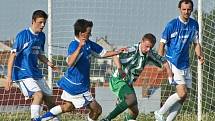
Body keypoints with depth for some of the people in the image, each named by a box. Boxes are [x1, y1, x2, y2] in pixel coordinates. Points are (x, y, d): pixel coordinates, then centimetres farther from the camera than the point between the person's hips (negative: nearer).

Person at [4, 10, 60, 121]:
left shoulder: (41, 36, 8)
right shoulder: (23, 35, -14)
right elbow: (13, 55, -15)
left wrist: (48, 63, 1)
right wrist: (9, 77, -20)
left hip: (35, 73, 7)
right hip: (22, 73, -7)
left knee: (48, 98, 8)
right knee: (38, 94, -26)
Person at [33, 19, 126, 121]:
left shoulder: (88, 43, 1)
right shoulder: (74, 45, -25)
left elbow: (103, 53, 14)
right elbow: (70, 63, -44)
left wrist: (117, 52, 6)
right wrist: (80, 47, -51)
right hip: (76, 87, -10)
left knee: (67, 107, 27)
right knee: (96, 110, 0)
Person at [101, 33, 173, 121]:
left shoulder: (150, 54, 0)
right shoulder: (133, 50, -22)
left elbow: (163, 61, 14)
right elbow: (116, 55, -34)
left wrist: (170, 76, -2)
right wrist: (120, 69, -51)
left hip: (128, 83, 8)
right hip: (118, 80, -8)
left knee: (134, 111, 4)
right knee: (132, 99, -32)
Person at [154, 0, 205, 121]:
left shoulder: (194, 25, 6)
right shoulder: (172, 25, -10)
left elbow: (196, 43, 15)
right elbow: (162, 43, -5)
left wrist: (200, 55, -4)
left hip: (185, 64, 6)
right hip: (173, 63, -6)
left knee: (183, 97, 3)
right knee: (182, 93, -17)